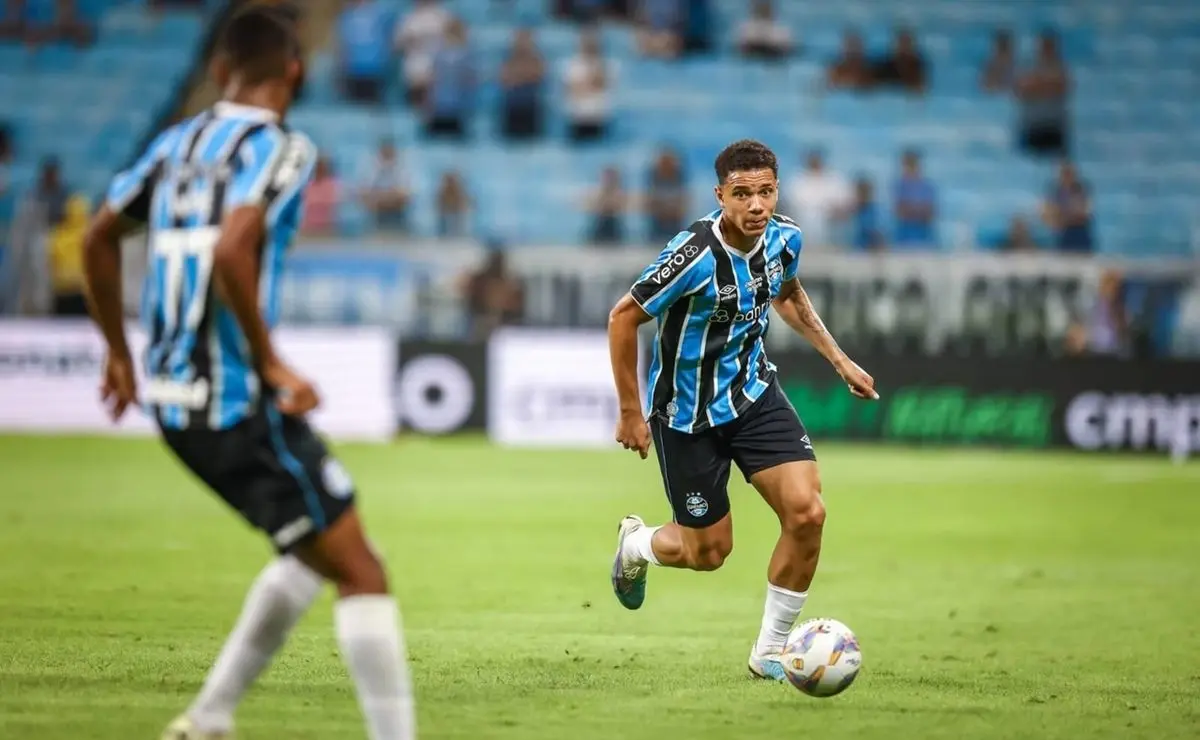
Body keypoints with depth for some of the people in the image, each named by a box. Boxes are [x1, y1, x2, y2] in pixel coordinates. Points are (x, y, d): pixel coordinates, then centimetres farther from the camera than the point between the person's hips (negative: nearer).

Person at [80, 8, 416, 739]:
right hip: (239, 403, -9)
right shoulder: (281, 149, -11)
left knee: (314, 550, 22)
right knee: (360, 572, -5)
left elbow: (99, 240, 21)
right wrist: (270, 362, -19)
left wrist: (120, 352, 30)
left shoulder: (177, 144, 12)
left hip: (172, 397, 9)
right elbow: (231, 251, -27)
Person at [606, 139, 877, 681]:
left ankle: (770, 652, 3)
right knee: (709, 552, 5)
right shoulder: (695, 255, -28)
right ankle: (635, 544, 42)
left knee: (807, 513, -14)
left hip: (754, 393, 5)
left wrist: (838, 359, 11)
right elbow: (623, 318, -18)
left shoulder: (783, 238, -8)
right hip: (688, 413, -5)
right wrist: (631, 412, -13)